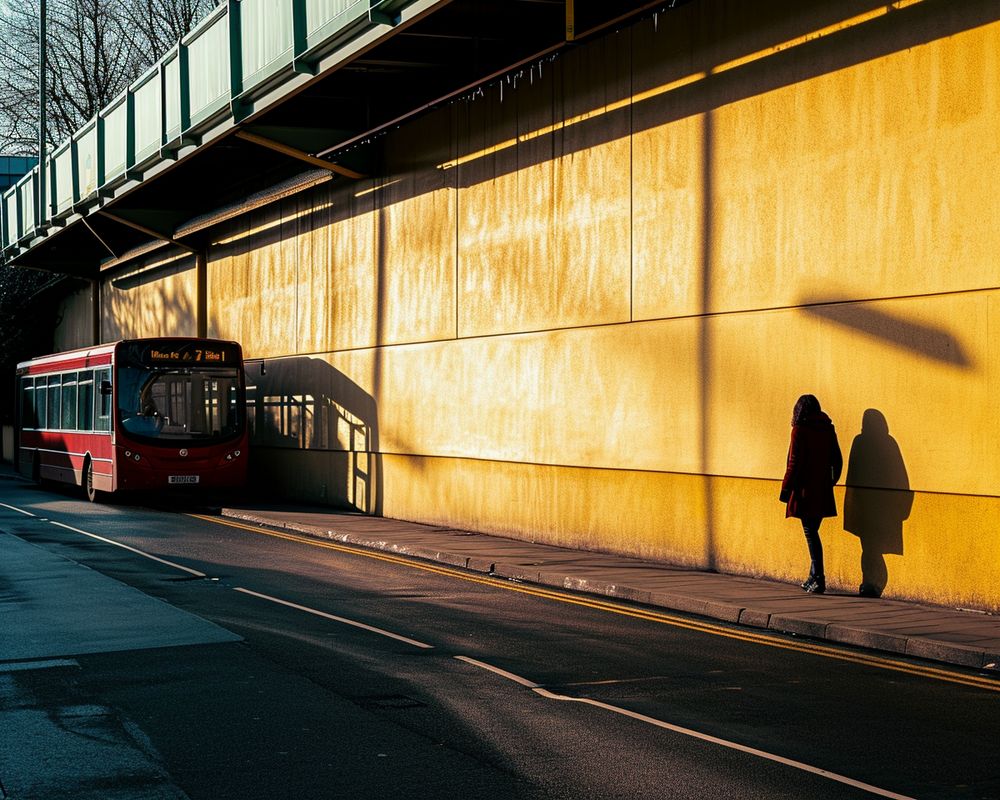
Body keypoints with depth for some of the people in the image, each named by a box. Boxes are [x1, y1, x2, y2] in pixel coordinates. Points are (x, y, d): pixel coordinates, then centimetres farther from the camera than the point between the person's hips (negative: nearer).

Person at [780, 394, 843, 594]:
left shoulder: (800, 430, -10)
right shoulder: (827, 429, 8)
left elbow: (794, 462, -13)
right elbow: (837, 460, 10)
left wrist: (786, 488, -7)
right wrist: (831, 482, 23)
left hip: (805, 489, -6)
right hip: (823, 492, 6)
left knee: (810, 533, -4)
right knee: (813, 531, 16)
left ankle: (818, 579, -9)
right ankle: (814, 577, 22)